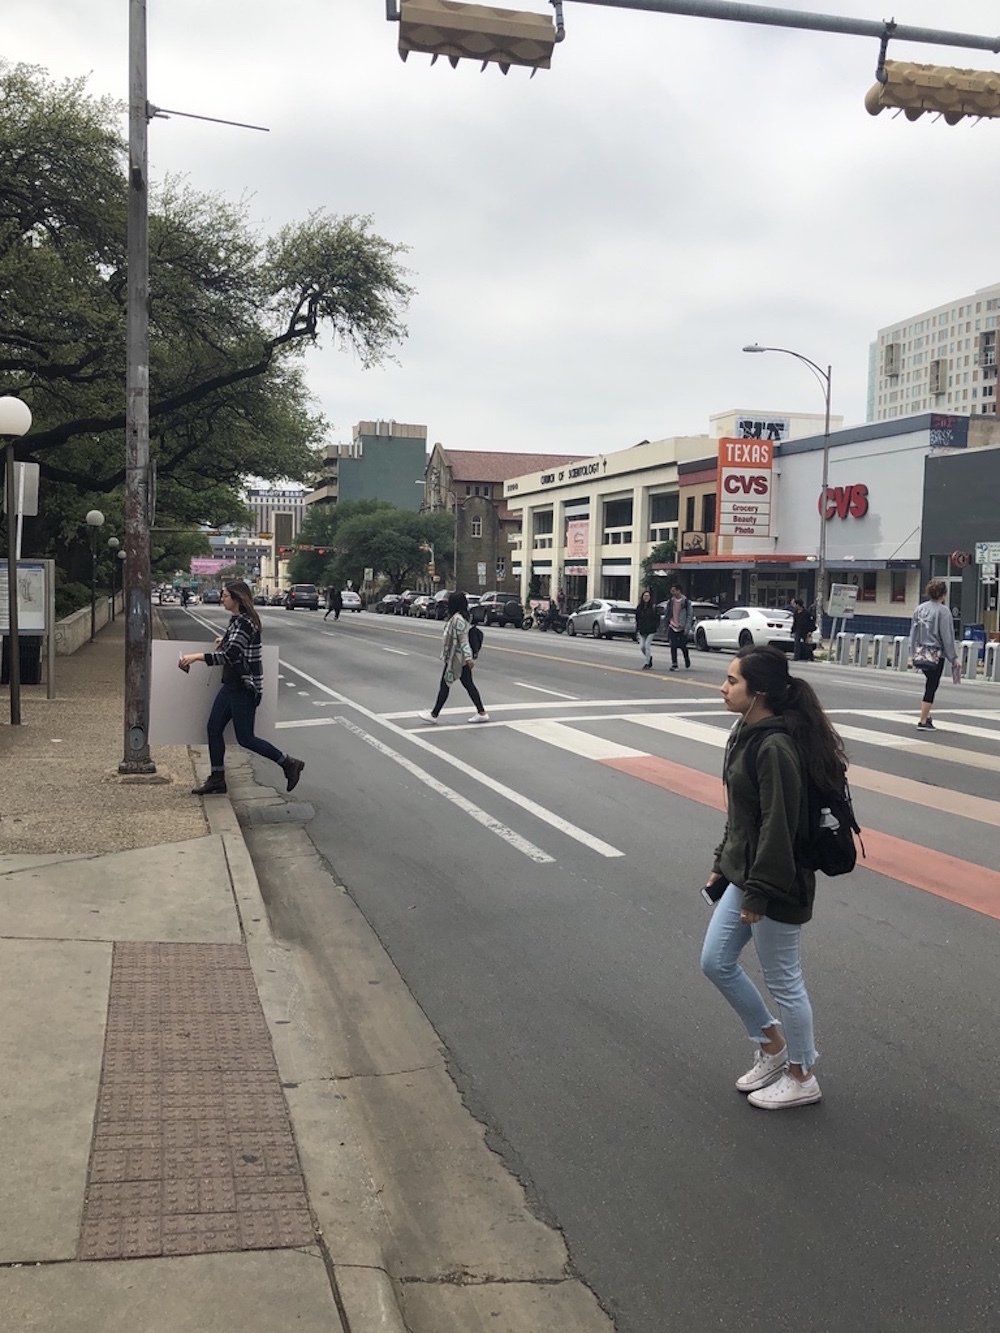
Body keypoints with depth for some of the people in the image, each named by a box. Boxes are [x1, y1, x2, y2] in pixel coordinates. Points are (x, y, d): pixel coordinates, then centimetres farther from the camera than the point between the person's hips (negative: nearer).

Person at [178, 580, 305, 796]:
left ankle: (289, 764, 10)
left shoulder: (244, 623, -20)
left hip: (245, 687, -10)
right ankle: (217, 778, 17)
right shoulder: (235, 620, 11)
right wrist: (225, 641, 13)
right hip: (232, 684, 10)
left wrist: (197, 656, -33)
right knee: (214, 728, 9)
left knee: (245, 738, -2)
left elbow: (229, 656, -30)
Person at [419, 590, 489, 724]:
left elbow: (463, 640, -25)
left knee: (445, 685, 0)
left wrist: (468, 658, -28)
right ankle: (481, 713, 13)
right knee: (468, 684, 11)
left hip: (455, 658, -10)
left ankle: (434, 715, 8)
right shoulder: (461, 617, 11)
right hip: (460, 658, 10)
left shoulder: (457, 619, -20)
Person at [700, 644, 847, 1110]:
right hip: (743, 873, 10)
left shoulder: (776, 747, -25)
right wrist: (723, 864, 17)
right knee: (716, 962, 17)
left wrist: (758, 895, -20)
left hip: (775, 883, -10)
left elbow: (778, 828, -24)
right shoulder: (750, 733, 5)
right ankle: (771, 1044, 36)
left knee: (782, 980, 8)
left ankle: (801, 1078, 29)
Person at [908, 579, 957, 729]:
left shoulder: (919, 609, 5)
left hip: (920, 653, 6)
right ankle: (923, 721, 5)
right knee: (931, 687, 2)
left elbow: (913, 632, 9)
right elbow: (947, 637, -12)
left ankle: (926, 714, 16)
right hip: (935, 655, -6)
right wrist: (952, 658, -4)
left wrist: (912, 654, 15)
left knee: (930, 684, 18)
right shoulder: (943, 611, -13)